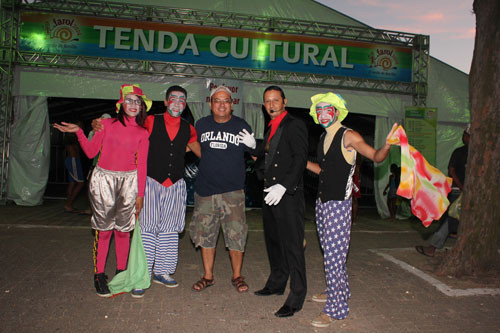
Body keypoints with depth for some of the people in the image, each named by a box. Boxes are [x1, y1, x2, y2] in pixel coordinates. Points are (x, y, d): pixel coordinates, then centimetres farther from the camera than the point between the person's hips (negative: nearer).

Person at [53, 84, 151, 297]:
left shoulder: (142, 133, 6)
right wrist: (79, 132, -8)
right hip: (103, 178, -1)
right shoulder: (107, 124, 5)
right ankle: (99, 275, 14)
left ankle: (121, 272, 20)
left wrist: (140, 194, 3)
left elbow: (142, 165, 5)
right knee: (103, 229, 1)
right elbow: (91, 152, 5)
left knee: (123, 230, 5)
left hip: (128, 181, 1)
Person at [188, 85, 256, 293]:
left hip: (232, 191, -2)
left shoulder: (241, 126, 2)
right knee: (205, 234, 10)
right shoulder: (202, 125, 7)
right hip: (205, 190, 3)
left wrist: (252, 145, -13)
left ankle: (237, 276, 19)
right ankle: (208, 276, 26)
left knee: (236, 235, 0)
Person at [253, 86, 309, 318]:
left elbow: (300, 159, -18)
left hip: (288, 195, -9)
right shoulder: (271, 129, 19)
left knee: (292, 245, -4)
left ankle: (296, 297, 6)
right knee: (273, 241, 18)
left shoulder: (294, 125, -7)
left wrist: (283, 186, -26)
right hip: (270, 194, 9)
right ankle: (277, 284, 35)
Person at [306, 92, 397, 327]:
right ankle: (340, 292, 33)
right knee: (330, 252, 16)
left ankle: (334, 308, 4)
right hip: (322, 202, 8)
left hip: (339, 204, -8)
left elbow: (376, 157, -9)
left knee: (333, 255, -7)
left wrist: (387, 144, -28)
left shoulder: (348, 136, -8)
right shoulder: (323, 138, 14)